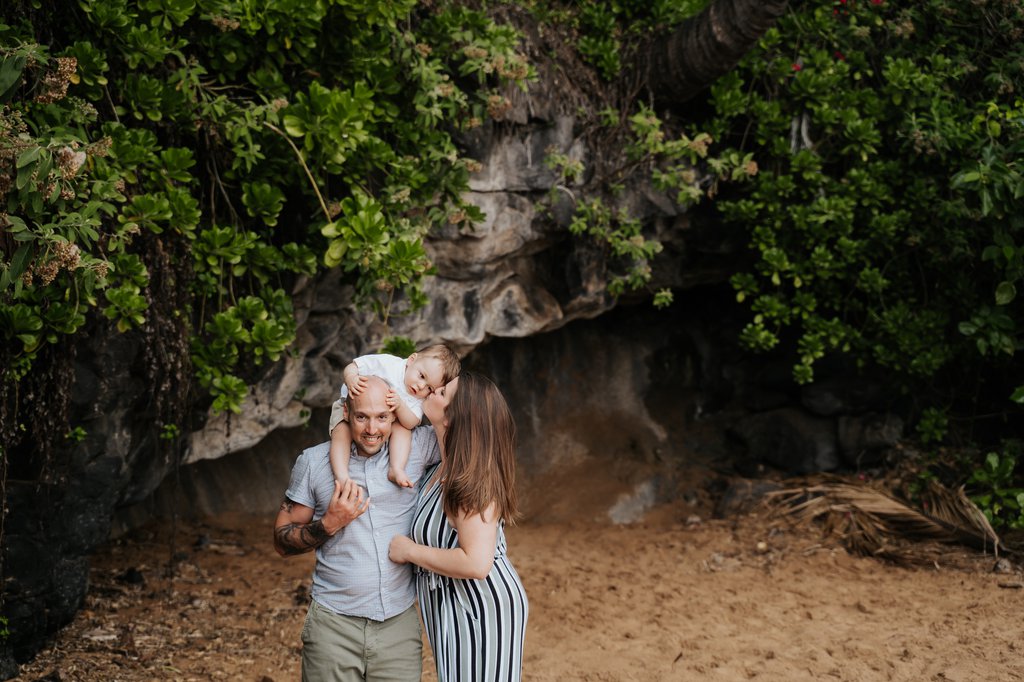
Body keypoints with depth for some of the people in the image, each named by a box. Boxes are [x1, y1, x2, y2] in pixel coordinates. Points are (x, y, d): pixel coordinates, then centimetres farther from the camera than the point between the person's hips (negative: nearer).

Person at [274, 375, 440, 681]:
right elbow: (282, 541, 5)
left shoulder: (415, 447, 1)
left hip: (400, 624, 1)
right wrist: (330, 524, -11)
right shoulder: (313, 461, 1)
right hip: (334, 623, -1)